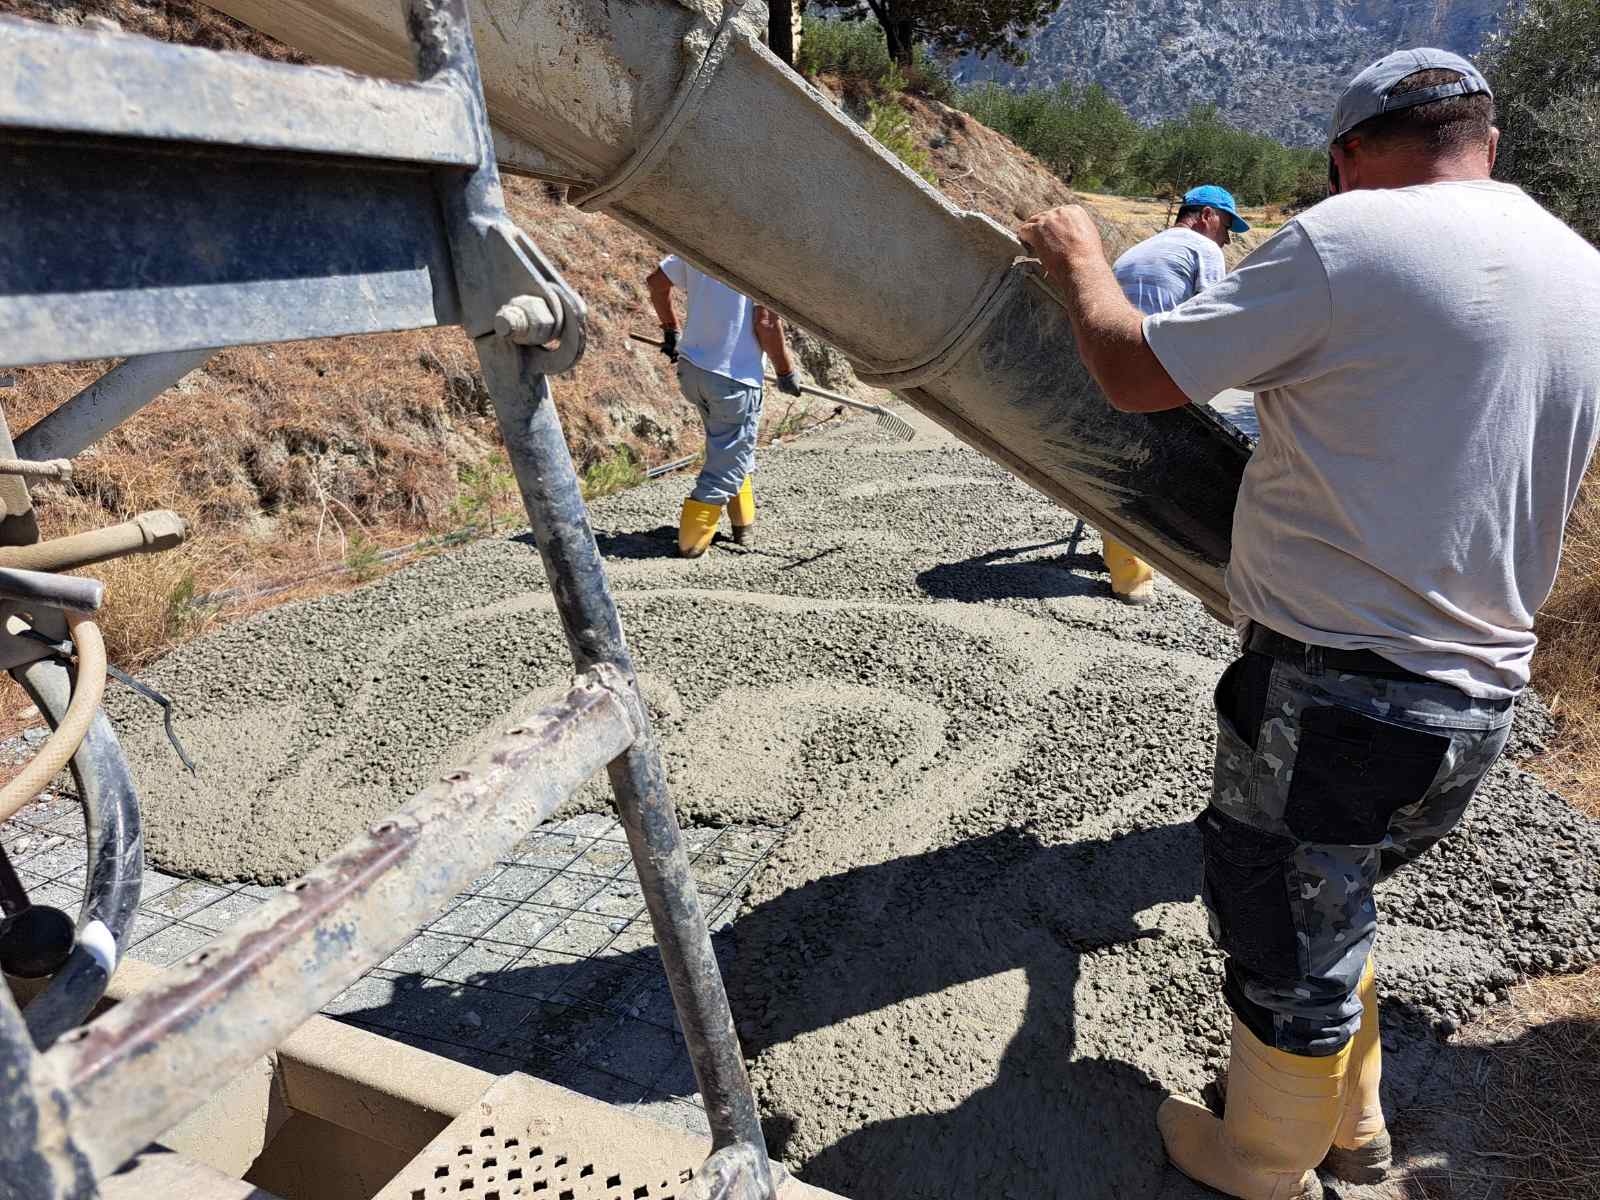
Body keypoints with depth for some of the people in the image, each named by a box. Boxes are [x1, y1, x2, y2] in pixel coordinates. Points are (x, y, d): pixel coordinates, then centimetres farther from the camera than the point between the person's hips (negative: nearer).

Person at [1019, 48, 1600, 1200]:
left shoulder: (1348, 238, -14)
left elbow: (1134, 371, -10)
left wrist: (1080, 260, 8)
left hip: (1335, 694, -8)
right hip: (1479, 702, 8)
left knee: (1289, 945, 13)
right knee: (1330, 908, 28)